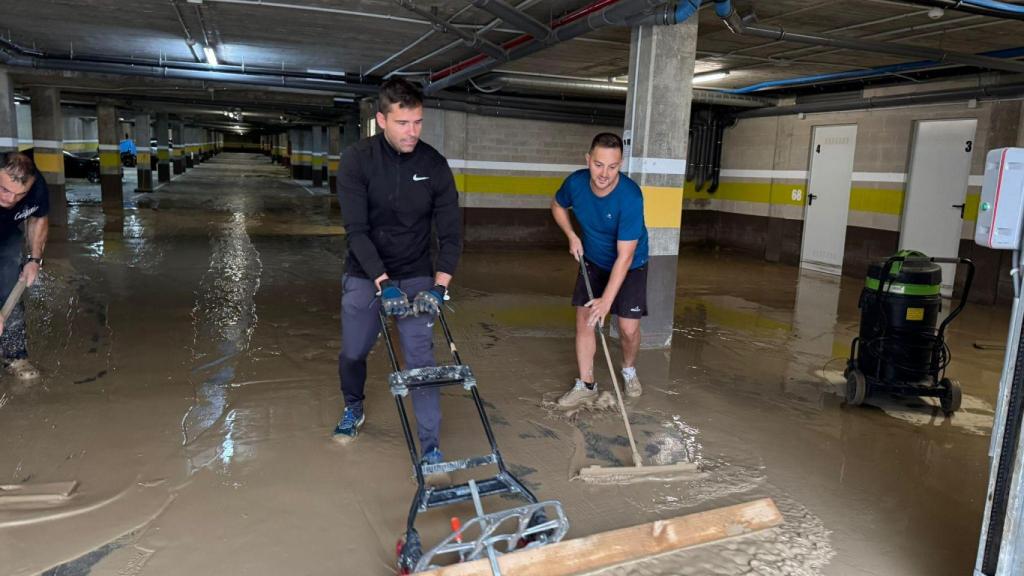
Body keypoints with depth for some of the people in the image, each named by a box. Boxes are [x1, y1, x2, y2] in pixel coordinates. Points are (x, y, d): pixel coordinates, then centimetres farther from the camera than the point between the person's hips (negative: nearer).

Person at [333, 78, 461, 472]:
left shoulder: (434, 164, -10)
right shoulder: (357, 160, -15)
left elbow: (451, 232, -8)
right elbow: (356, 229, -19)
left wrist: (439, 285, -19)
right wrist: (383, 281, -27)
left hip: (416, 276, 0)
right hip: (365, 275, 0)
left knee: (421, 358, -5)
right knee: (352, 353, 11)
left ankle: (430, 445, 5)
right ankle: (354, 409, 42)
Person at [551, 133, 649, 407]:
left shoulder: (630, 196, -34)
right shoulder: (576, 182, -21)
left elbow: (624, 257, -32)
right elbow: (557, 206, 6)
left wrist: (606, 301, -33)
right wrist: (572, 236, -8)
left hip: (630, 267, -3)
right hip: (592, 261, 4)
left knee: (629, 327, -6)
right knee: (584, 318, -3)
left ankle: (629, 370, 26)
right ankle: (586, 385, 11)